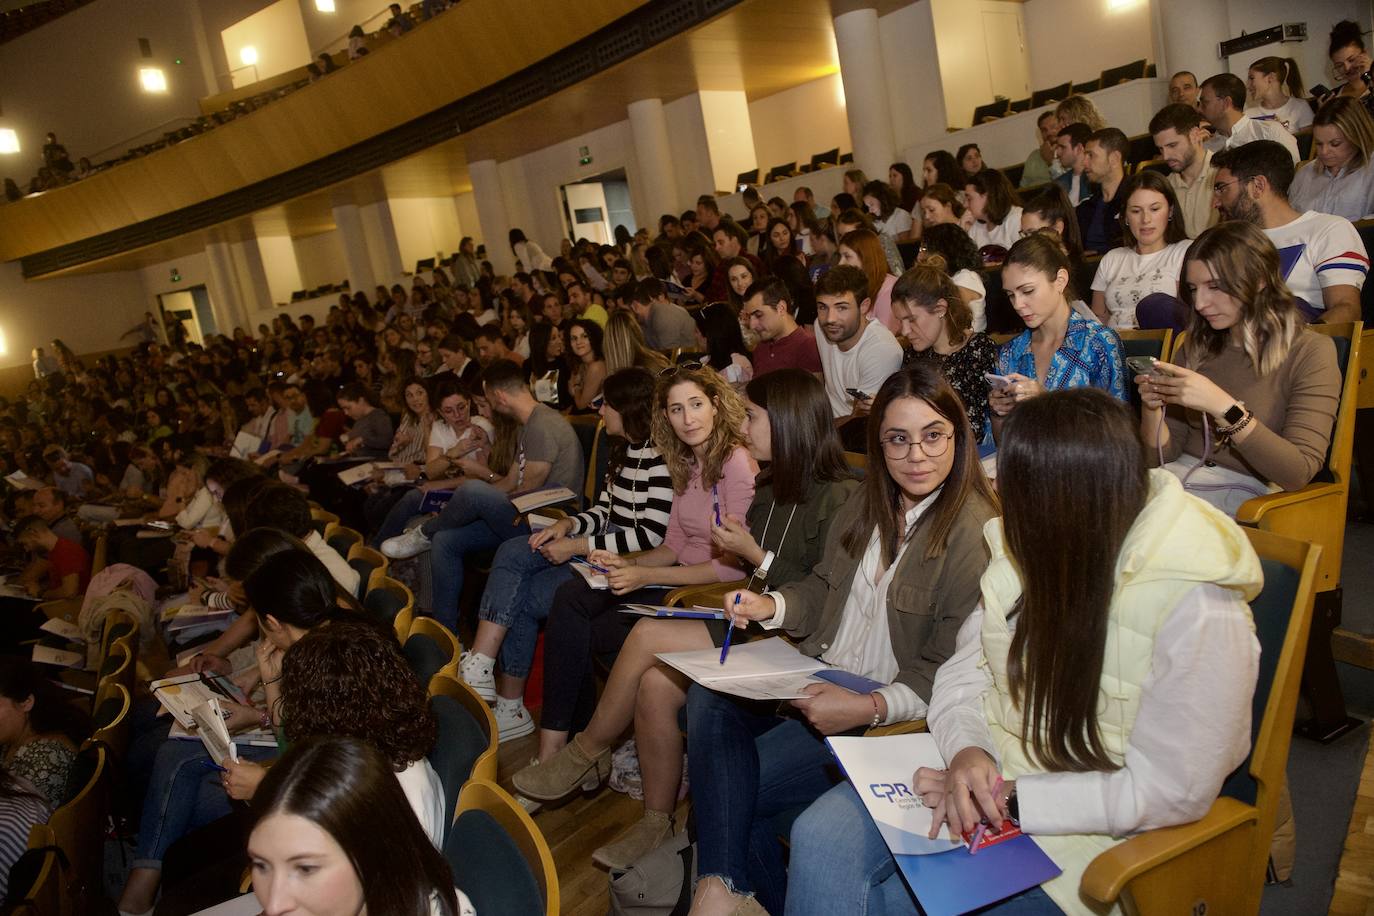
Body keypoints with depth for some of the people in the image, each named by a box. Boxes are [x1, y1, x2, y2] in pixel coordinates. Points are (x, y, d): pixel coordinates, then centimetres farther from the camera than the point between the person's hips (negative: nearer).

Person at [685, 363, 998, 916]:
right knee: (706, 699, -17)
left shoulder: (975, 534, -17)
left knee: (741, 784, -18)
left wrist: (867, 709, -29)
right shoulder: (867, 507, 9)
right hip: (822, 674, 8)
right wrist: (770, 606, -1)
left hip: (889, 711, -7)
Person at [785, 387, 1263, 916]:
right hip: (995, 770, 5)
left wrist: (1008, 800, -21)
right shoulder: (1033, 550, -3)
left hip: (1086, 830, -5)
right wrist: (967, 751, -19)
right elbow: (965, 674, 2)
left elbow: (1170, 789, -19)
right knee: (822, 835, -18)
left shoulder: (1199, 611, -23)